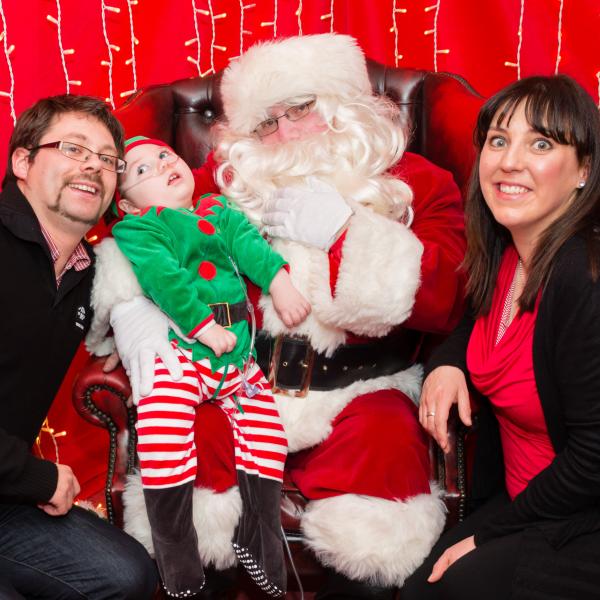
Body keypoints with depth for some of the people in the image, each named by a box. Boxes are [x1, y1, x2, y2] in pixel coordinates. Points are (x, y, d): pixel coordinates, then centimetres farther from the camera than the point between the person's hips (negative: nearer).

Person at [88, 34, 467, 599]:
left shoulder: (417, 184, 5)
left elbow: (443, 301, -9)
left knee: (386, 446, -29)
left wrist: (345, 233, -15)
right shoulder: (228, 180, 10)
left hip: (357, 389, -1)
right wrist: (140, 315, -15)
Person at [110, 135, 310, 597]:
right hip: (178, 347, -5)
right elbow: (163, 277, -11)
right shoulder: (135, 230, 3)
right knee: (162, 429, -24)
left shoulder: (218, 211, 22)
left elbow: (249, 245, 7)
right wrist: (204, 326, -19)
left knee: (266, 434, 3)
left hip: (237, 354, 6)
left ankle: (260, 558, 24)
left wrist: (280, 284, -10)